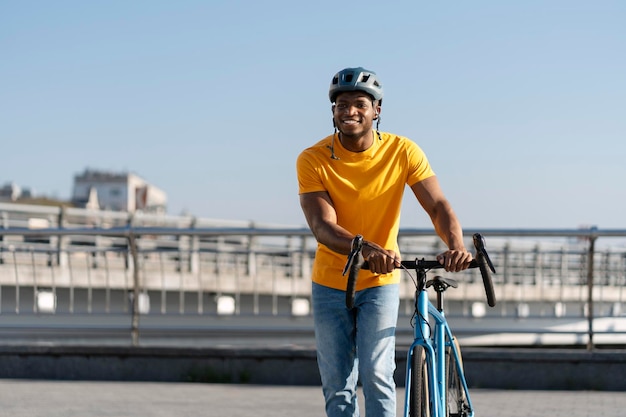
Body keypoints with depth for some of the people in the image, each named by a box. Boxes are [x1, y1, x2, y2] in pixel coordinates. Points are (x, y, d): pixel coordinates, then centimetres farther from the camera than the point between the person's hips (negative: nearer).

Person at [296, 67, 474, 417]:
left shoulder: (402, 151, -12)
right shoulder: (313, 160, -15)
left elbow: (437, 205, -18)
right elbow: (322, 226, -25)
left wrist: (456, 244, -41)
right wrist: (363, 247, -46)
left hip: (380, 283, -1)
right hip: (331, 285, 1)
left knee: (376, 373, -16)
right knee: (337, 388, 5)